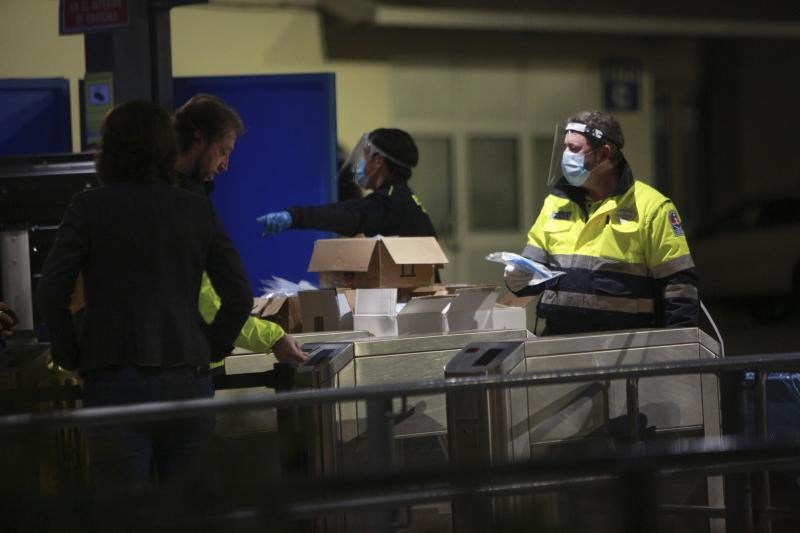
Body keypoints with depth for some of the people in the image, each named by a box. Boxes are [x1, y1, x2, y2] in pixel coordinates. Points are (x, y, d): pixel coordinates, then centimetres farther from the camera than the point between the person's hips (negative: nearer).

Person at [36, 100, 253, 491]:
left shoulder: (89, 207, -1)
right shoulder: (198, 210, 7)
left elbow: (51, 293, -8)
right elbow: (240, 295, 4)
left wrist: (70, 356, 4)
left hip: (115, 382, -3)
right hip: (189, 381, 3)